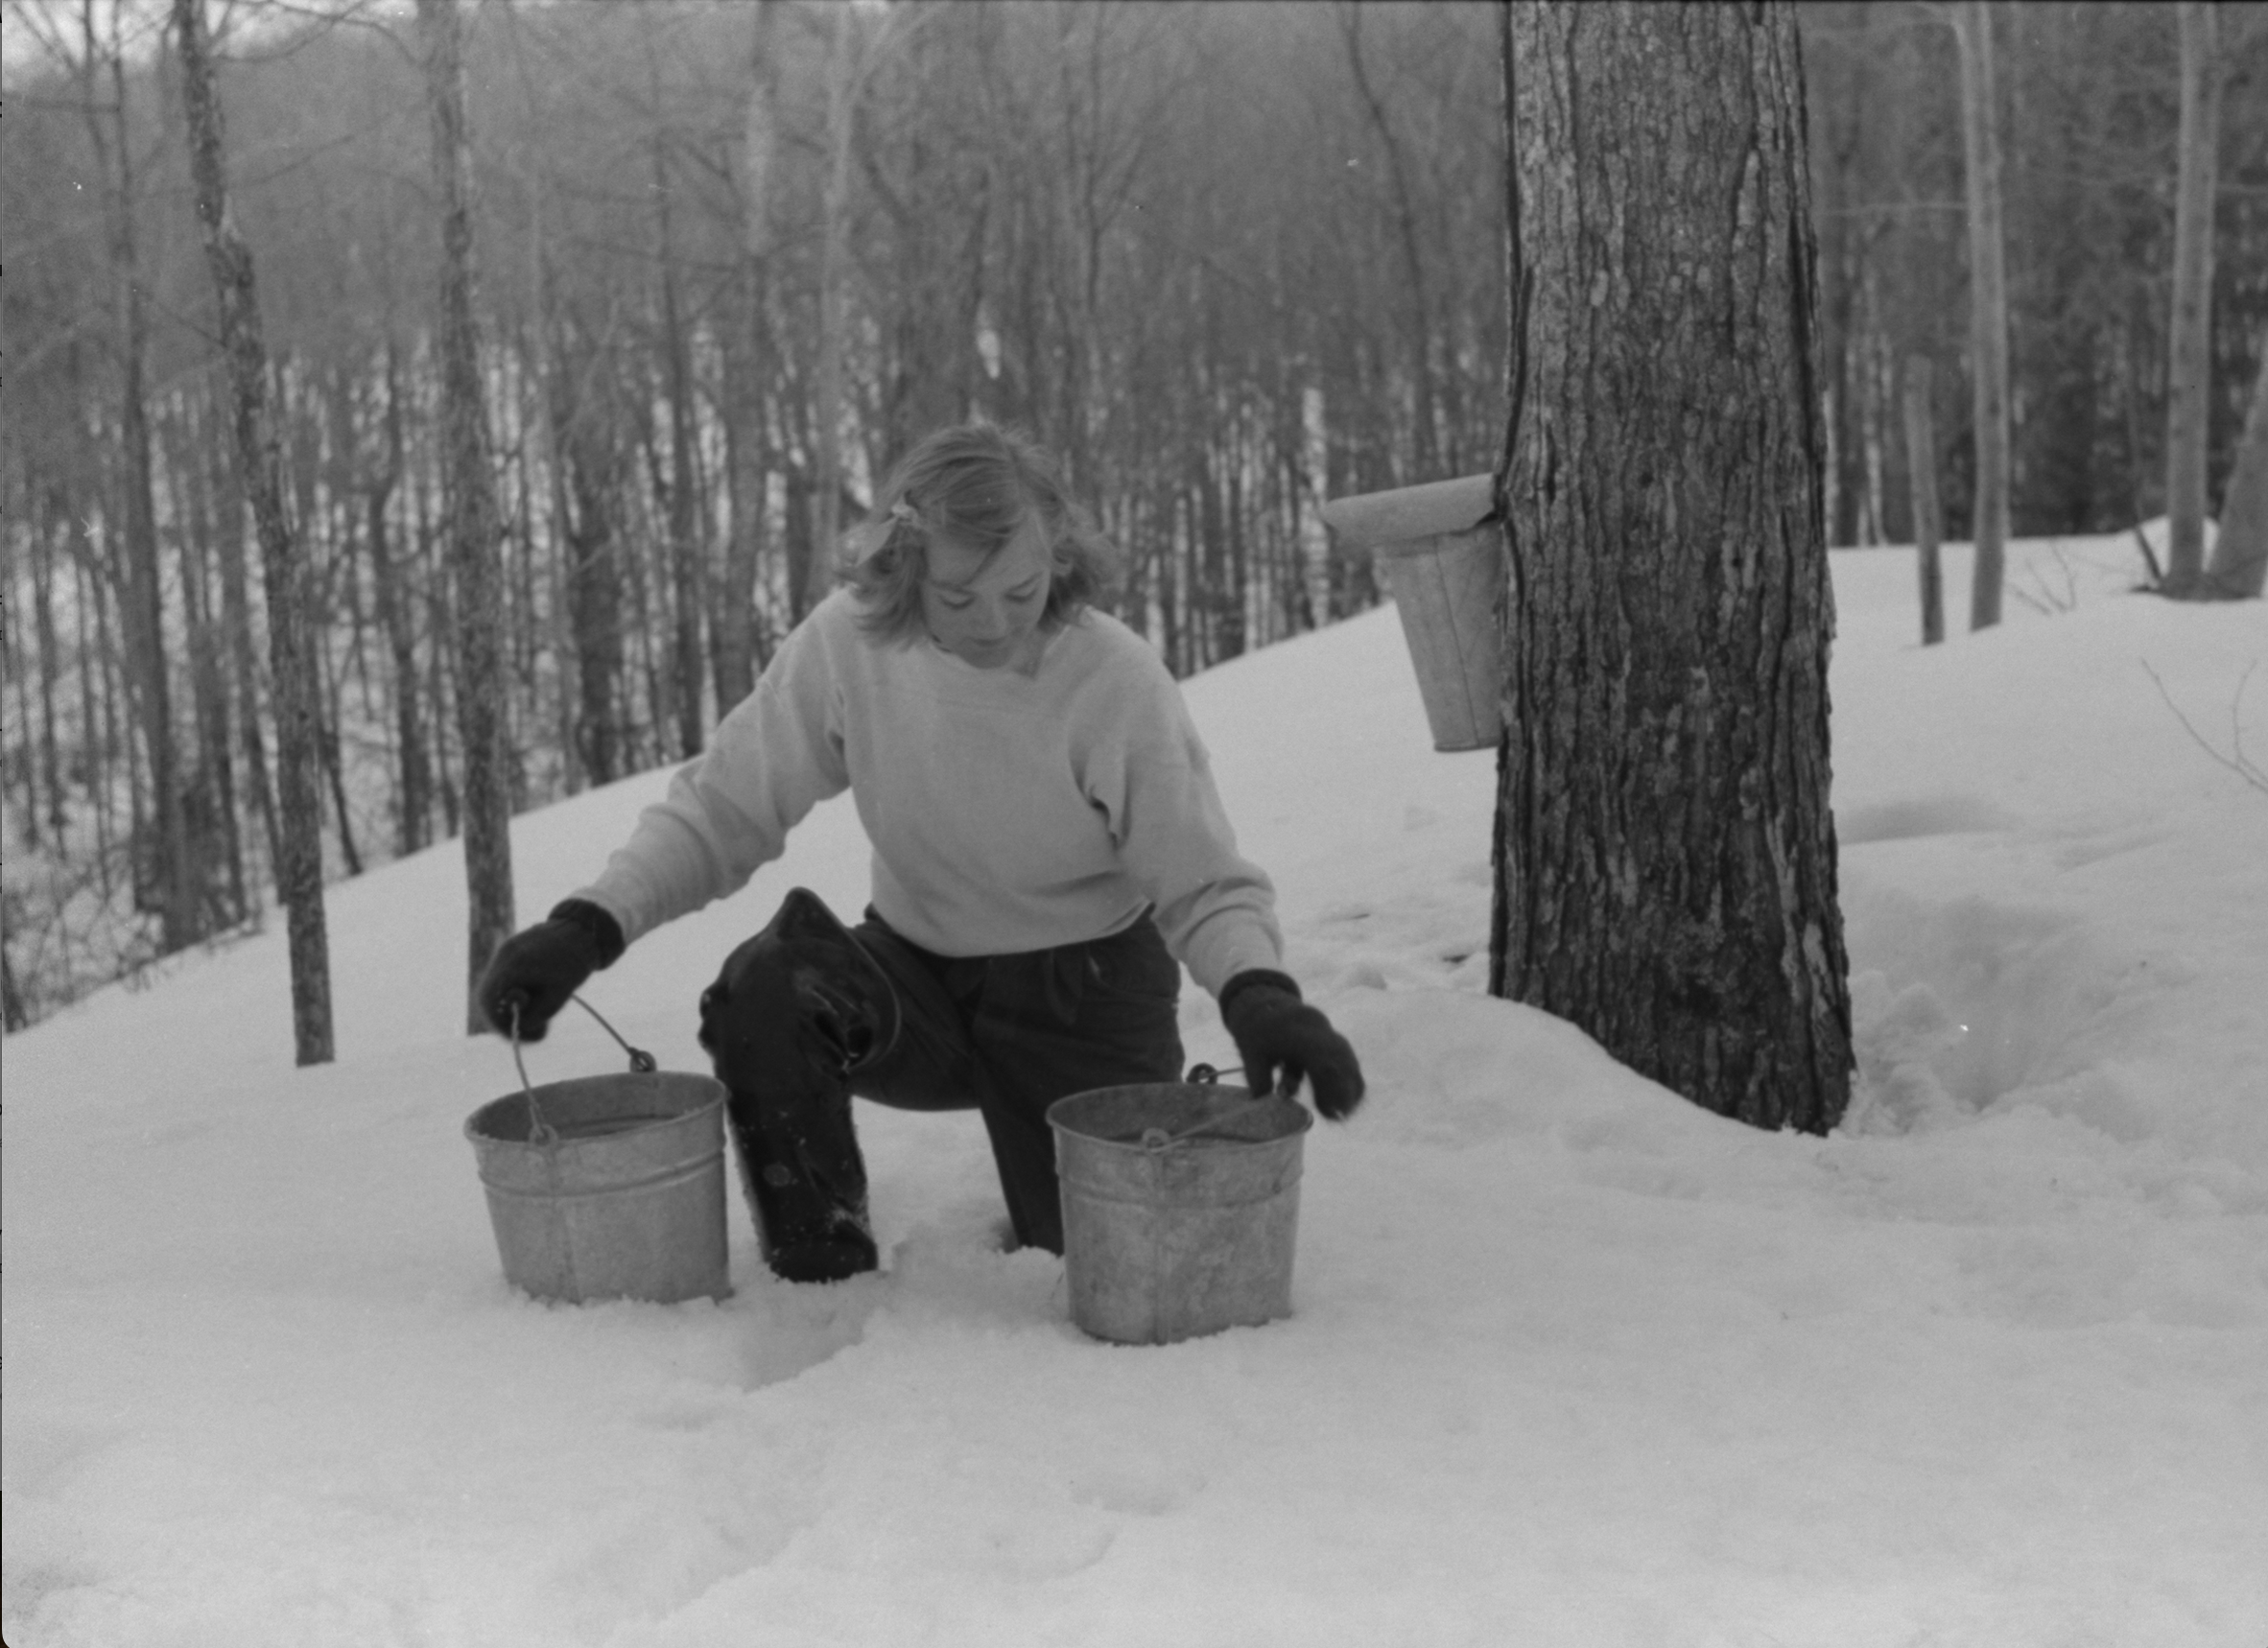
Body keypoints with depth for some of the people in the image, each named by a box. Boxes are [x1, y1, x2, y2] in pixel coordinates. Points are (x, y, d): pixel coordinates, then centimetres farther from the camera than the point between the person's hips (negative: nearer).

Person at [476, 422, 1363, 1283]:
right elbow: (720, 809, -10)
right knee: (766, 988, -30)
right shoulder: (847, 642, -17)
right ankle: (823, 1277, -8)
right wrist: (587, 927, -25)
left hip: (1083, 997, -1)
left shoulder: (1118, 681, -23)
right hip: (917, 973, 2)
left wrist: (1258, 994, -39)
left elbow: (1206, 887, -17)